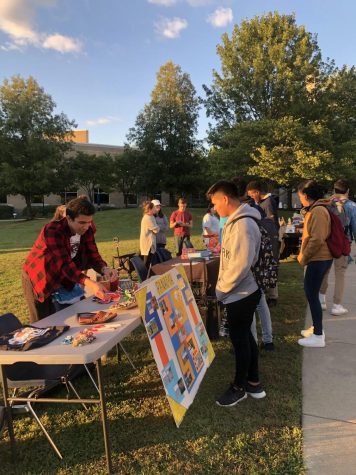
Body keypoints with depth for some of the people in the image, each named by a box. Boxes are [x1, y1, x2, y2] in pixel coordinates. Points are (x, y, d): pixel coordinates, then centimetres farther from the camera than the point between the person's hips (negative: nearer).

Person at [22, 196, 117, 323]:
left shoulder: (87, 229, -15)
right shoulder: (52, 231, -34)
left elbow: (93, 255, -14)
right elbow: (65, 264, -42)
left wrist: (104, 269, -37)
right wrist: (90, 283, -55)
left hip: (61, 278, 6)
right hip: (38, 278, -5)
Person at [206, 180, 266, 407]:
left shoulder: (243, 224, -23)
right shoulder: (237, 221, 9)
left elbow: (240, 265, -27)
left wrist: (221, 289, -15)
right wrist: (223, 287, 12)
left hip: (240, 295, -10)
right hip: (242, 293, 10)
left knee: (240, 341, 7)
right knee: (246, 337, 19)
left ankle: (239, 387, 27)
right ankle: (253, 383, 36)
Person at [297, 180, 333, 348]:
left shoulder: (318, 211, -19)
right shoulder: (314, 210, 14)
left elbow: (317, 239, -24)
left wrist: (303, 258, -14)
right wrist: (303, 255, 14)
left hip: (318, 259, -10)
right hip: (317, 258, 10)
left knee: (312, 295, -4)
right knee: (311, 292, 17)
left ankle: (318, 336, 6)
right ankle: (316, 328, 30)